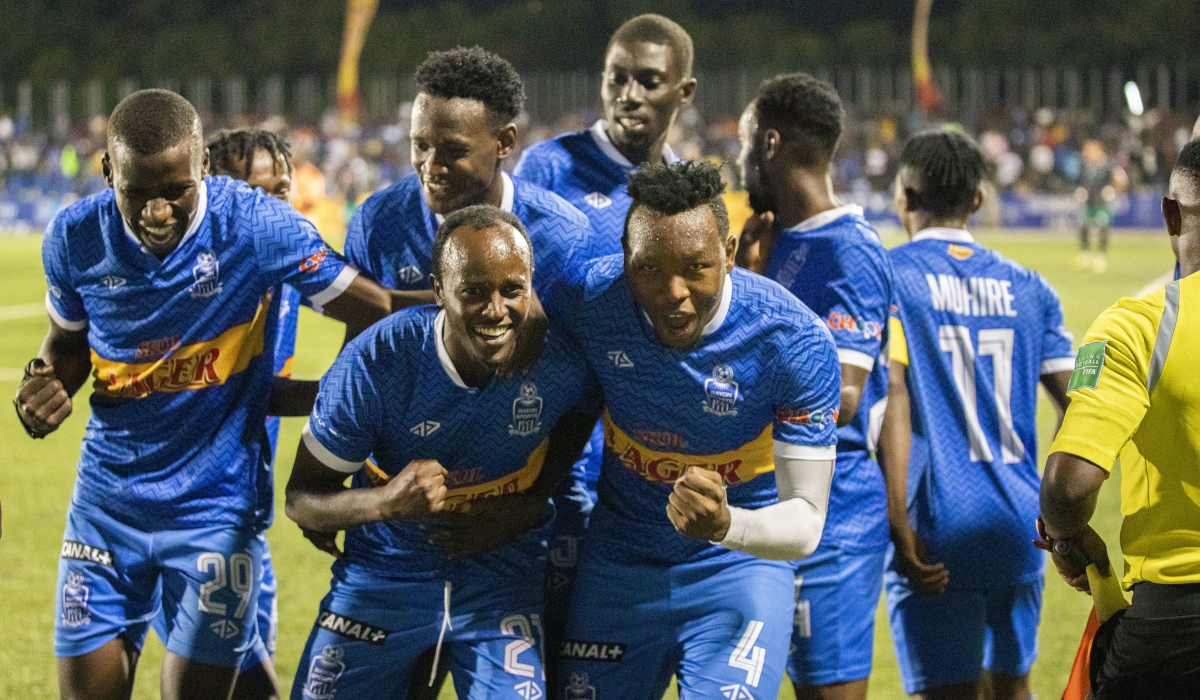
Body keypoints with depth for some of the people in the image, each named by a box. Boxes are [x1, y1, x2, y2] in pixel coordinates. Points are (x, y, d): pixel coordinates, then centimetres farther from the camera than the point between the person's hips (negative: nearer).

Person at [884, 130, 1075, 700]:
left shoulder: (887, 276, -4)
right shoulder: (1026, 288, 10)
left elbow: (892, 399, -14)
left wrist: (896, 524, -16)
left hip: (939, 526, -5)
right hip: (1020, 526, 5)